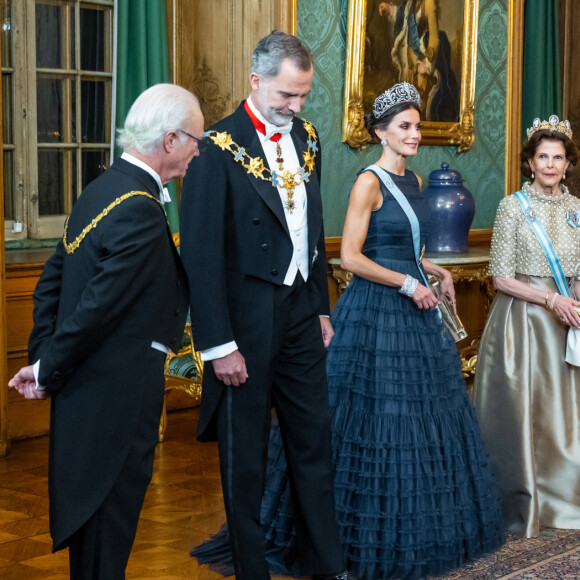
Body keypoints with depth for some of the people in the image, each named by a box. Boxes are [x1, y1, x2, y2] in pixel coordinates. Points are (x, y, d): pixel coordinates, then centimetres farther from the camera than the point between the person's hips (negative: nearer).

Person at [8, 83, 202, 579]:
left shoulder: (101, 190, 9)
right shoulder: (142, 213, -22)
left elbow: (50, 285, 13)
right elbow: (97, 308, -23)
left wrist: (43, 360, 11)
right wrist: (47, 372, -10)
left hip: (83, 388, 10)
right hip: (117, 399, -9)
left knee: (91, 526, 21)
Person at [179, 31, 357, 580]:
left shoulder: (306, 138, 7)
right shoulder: (218, 148, -15)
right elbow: (200, 253, -16)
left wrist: (322, 308, 15)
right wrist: (218, 344, -18)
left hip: (301, 315, 7)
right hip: (248, 323, -6)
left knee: (314, 445, 15)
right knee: (244, 457, 8)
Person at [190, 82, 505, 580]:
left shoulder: (414, 181, 13)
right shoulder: (369, 183, -12)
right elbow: (350, 257, -17)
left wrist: (436, 271, 7)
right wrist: (407, 283, -17)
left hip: (415, 313, 9)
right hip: (374, 311, -8)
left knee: (423, 416, 13)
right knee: (374, 419, -3)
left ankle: (417, 531, 27)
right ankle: (367, 538, 11)